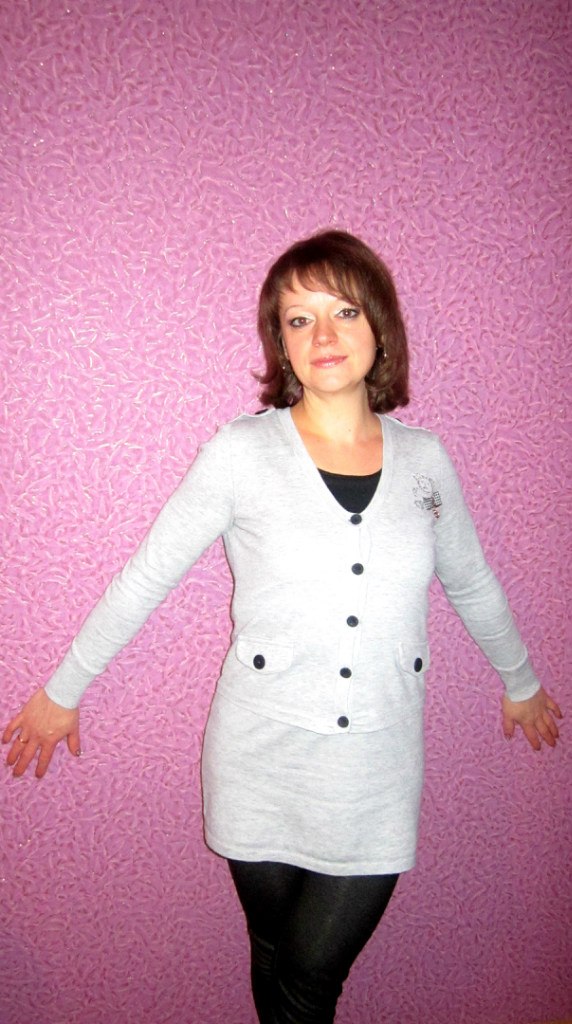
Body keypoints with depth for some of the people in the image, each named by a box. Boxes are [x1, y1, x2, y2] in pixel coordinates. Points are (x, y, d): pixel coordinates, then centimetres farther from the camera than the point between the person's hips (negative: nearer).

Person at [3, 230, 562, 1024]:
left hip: (379, 778, 2)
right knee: (277, 959, 19)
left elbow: (471, 582, 14)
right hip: (263, 770, -1)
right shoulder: (242, 453, -10)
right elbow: (145, 577, -3)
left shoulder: (425, 459, -1)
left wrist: (520, 679, 27)